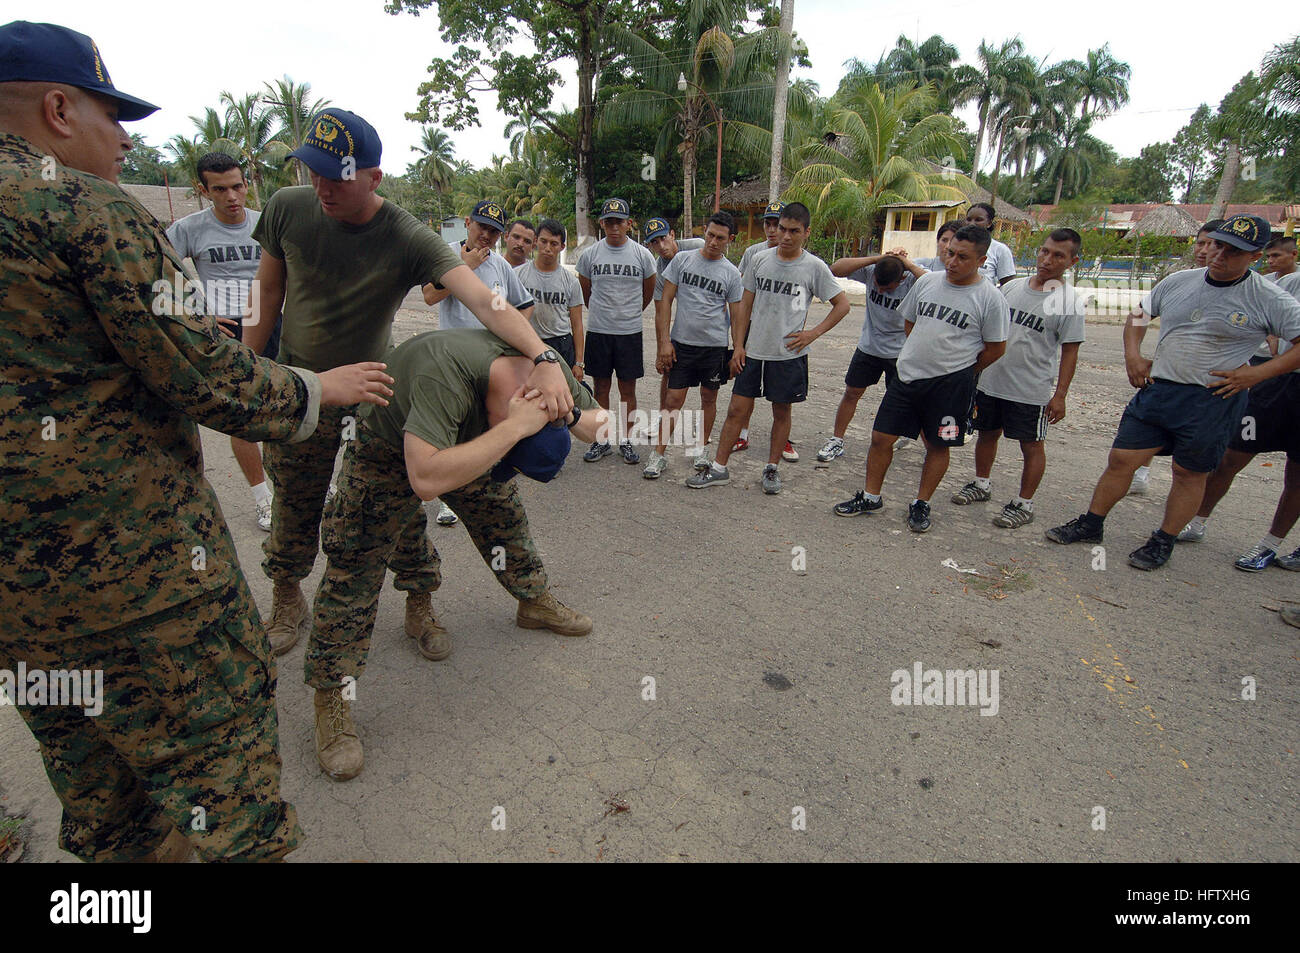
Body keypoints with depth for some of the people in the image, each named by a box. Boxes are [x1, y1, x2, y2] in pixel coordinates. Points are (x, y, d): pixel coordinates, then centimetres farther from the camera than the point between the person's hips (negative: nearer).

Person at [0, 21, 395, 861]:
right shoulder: (90, 207, -13)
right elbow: (201, 373, -19)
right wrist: (317, 390, -4)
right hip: (128, 548, -8)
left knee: (87, 750, 24)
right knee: (215, 729, 7)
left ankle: (114, 849, 43)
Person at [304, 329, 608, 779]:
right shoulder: (446, 374, -45)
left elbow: (599, 422, -9)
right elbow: (426, 479, -55)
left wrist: (576, 417, -33)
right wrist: (513, 428, -53)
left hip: (465, 441, 6)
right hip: (389, 448, -5)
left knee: (504, 514, 10)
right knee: (354, 563, -10)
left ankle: (535, 601, 37)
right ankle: (330, 698, 2)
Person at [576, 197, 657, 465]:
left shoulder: (642, 254, 0)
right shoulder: (589, 254, 1)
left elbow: (648, 292, 14)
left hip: (630, 332, -1)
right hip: (597, 331, 1)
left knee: (628, 389, 5)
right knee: (601, 388, 7)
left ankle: (625, 440, 17)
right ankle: (602, 440, 18)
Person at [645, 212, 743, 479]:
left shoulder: (731, 273, 3)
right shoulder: (682, 259, 2)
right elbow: (665, 302, 0)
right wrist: (664, 341, -7)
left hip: (715, 346, 1)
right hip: (681, 343, -1)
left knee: (709, 397, 11)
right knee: (674, 399, -3)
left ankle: (701, 447, 28)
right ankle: (659, 454, 6)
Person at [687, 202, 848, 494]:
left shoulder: (814, 267, -4)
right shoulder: (761, 260, 4)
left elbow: (842, 305, 4)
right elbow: (746, 305, 9)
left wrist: (814, 333, -6)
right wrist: (738, 346, 4)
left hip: (789, 355, -2)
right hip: (753, 352, 2)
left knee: (782, 412, 9)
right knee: (737, 409, 3)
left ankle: (772, 468, 26)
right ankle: (719, 469, 14)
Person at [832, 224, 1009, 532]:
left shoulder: (990, 298, -7)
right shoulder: (927, 281, 5)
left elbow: (996, 348, 0)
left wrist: (959, 371, 6)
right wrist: (921, 356, 11)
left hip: (951, 383, -3)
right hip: (908, 375, 4)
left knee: (937, 445, 8)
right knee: (881, 437, 3)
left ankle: (921, 504, 25)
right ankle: (870, 497, 19)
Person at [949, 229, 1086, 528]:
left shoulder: (1070, 302, -8)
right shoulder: (1012, 287, 5)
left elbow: (1069, 353, -7)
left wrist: (1060, 396, -10)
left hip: (1031, 390, -5)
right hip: (990, 380, 5)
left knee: (1031, 445, 6)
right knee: (988, 434, 17)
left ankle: (1024, 504, 17)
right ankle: (981, 485, 36)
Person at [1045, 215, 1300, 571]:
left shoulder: (1268, 299, -6)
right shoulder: (1178, 281, 6)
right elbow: (1138, 315, 20)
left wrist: (1257, 372, -15)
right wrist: (1132, 354, 6)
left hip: (1214, 399, -3)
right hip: (1158, 388, 4)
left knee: (1190, 473, 8)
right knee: (1121, 459, 3)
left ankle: (1163, 542, 22)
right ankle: (1091, 524, 17)